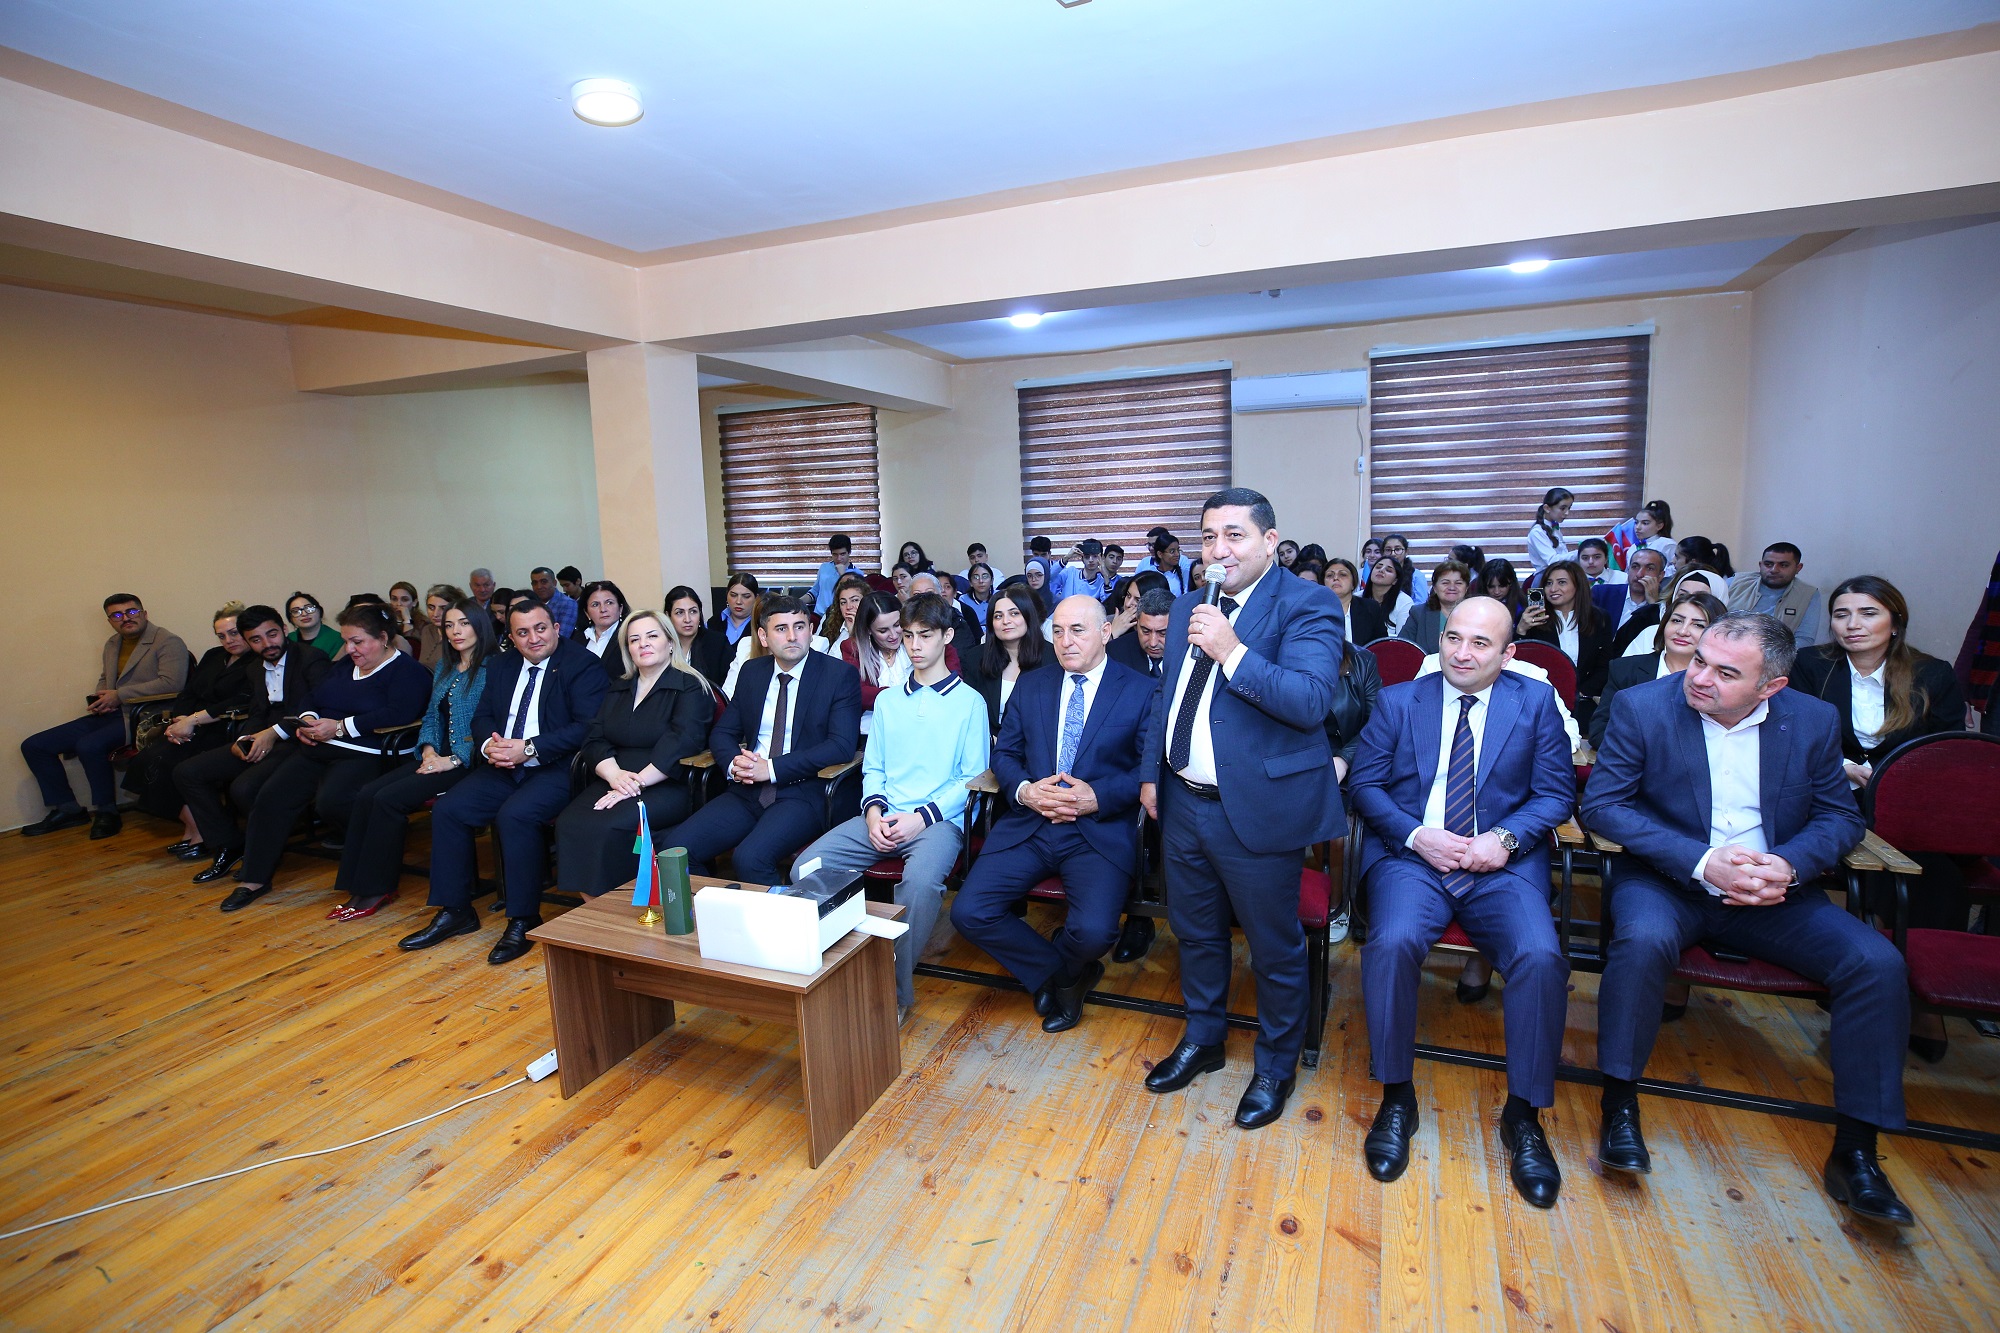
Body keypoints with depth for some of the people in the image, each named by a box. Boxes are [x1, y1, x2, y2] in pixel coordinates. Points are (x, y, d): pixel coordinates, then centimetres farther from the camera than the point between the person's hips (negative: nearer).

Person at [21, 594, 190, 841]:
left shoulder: (168, 642, -8)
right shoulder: (112, 644, 19)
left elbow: (171, 683, -21)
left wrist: (119, 695, -17)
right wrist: (98, 699, 9)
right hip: (109, 716, 9)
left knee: (89, 745, -32)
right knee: (33, 746, 6)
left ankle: (106, 812, -12)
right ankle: (66, 809, 14)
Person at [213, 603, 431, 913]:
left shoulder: (407, 671, -6)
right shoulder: (344, 667, 22)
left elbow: (398, 714, -21)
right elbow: (313, 698, 25)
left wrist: (339, 727, -18)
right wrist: (308, 719, 0)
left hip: (363, 754, -8)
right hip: (316, 748, 8)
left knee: (331, 801, -30)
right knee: (271, 796, -8)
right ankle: (254, 878, 2)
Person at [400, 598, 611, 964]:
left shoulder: (583, 664, -7)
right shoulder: (501, 665, 16)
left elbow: (586, 727, -16)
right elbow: (482, 716, 16)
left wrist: (530, 749, -22)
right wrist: (488, 744, -8)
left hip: (556, 767, -7)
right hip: (503, 766, 7)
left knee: (515, 815, -30)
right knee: (447, 810, -9)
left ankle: (523, 920, -15)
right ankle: (454, 911, 6)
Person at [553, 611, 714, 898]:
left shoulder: (690, 688, 1)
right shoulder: (618, 689, 21)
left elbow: (680, 744, -13)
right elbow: (594, 739, 10)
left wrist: (636, 783, -21)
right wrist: (615, 775, -11)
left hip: (667, 787, -5)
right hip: (613, 781, 5)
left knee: (607, 826, -31)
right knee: (569, 823, -23)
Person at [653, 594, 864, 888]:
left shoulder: (840, 675, -3)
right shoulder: (752, 672, 13)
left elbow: (842, 745, -12)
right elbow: (722, 732, 18)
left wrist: (772, 768, -18)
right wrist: (733, 762, -7)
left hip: (802, 792, -5)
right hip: (747, 789, 5)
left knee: (750, 858, -31)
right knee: (675, 847, -14)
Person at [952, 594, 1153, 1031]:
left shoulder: (1141, 691, 1)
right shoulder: (1031, 687, 14)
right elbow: (1004, 754, 13)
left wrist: (1098, 797, -17)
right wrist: (1025, 790, -8)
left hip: (1101, 830, -3)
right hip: (1027, 826, 4)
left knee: (1093, 931, -28)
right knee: (968, 913, -15)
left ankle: (1057, 976, 12)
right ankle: (1062, 974, 10)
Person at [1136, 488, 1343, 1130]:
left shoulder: (1306, 605, -12)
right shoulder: (1190, 606, 9)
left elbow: (1311, 701, -26)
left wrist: (1232, 652, -29)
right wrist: (1150, 772, 13)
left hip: (1258, 808, -6)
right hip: (1184, 803, 7)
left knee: (1274, 948, 12)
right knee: (1195, 932, 22)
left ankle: (1275, 1065, 36)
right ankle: (1203, 1039, 45)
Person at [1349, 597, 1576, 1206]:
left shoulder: (1536, 703, 11)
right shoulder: (1397, 701, 10)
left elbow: (1556, 792, 6)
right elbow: (1364, 783, 5)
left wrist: (1505, 838, -12)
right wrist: (1416, 835, -11)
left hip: (1503, 863, 1)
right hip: (1411, 854, 0)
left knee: (1541, 955, -27)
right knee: (1394, 941, -30)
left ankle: (1524, 1115, -4)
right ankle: (1396, 1098, -8)